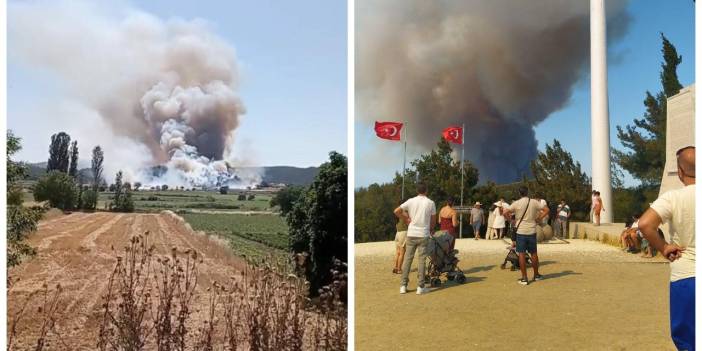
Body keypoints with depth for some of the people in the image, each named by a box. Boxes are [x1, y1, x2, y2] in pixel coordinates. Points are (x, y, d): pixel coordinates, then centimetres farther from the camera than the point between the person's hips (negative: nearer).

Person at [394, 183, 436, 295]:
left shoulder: (411, 201, 0)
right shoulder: (430, 203, -2)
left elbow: (396, 211, -6)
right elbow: (433, 219, 7)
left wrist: (406, 219, 6)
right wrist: (431, 229, 25)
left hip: (411, 234, 2)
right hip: (423, 235, -1)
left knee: (407, 259, 6)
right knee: (421, 260, 3)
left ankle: (403, 286, 8)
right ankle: (420, 287, 5)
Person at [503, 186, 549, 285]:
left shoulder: (517, 203, -8)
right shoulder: (534, 202, -1)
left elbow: (505, 212, -15)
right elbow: (546, 210, 0)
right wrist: (538, 219, 5)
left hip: (520, 231, -2)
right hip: (532, 231, 2)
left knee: (522, 254, 0)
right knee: (533, 253, 16)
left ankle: (524, 278, -1)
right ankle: (536, 275, 28)